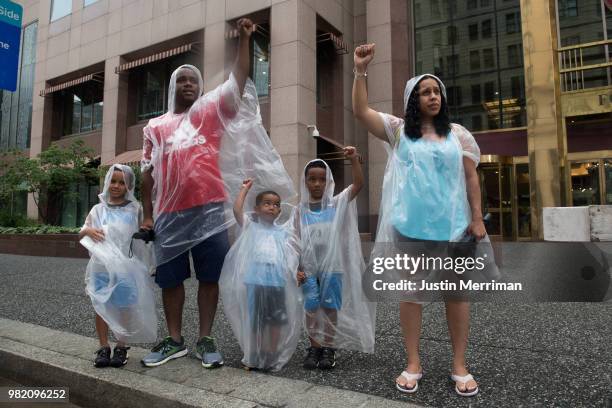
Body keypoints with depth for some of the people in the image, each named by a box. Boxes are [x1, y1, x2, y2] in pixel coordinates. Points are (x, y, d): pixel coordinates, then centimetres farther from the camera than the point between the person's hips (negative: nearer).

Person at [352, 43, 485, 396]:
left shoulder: (458, 133, 9)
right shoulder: (398, 129, 7)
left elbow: (471, 177, 7)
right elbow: (361, 110, -3)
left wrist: (477, 218, 0)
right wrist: (361, 71, -13)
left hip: (452, 225, 1)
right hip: (408, 225, 0)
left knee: (456, 291, 5)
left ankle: (460, 366, 19)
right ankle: (413, 364, 18)